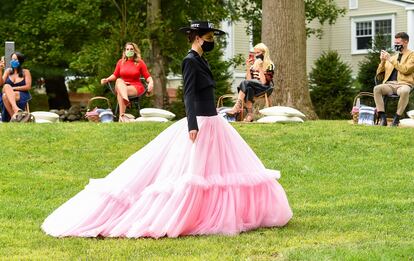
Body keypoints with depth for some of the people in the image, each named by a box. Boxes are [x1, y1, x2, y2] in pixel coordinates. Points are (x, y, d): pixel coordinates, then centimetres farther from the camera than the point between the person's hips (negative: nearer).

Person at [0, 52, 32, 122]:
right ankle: (16, 109, -50)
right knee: (6, 86, -34)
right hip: (8, 95, 3)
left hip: (21, 97, -3)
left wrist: (13, 88, -12)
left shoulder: (25, 72, 6)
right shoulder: (8, 71, 15)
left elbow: (28, 87, -3)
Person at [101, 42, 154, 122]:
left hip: (136, 87, -2)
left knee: (119, 91, -34)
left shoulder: (140, 62, 5)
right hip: (121, 86, 2)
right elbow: (115, 75, 14)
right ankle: (126, 100, -56)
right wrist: (107, 79, -3)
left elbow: (147, 76, 4)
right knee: (119, 80, -36)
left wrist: (151, 82, -17)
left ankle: (121, 116, -43)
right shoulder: (121, 62, 10)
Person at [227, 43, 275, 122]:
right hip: (254, 88, 5)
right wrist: (248, 67, -1)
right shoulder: (253, 65, 18)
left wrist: (260, 68, -14)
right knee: (248, 89, -33)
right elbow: (249, 80, 7)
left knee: (245, 83, -29)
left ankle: (237, 107, -36)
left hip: (265, 89, -5)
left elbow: (264, 82, -11)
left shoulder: (269, 65, 1)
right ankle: (249, 114, -36)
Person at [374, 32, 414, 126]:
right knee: (376, 88, -29)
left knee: (404, 92, -41)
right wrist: (383, 61, 4)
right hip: (389, 84, 4)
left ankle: (396, 118, -31)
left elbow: (405, 70, -10)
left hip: (403, 84, -4)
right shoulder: (393, 56, 24)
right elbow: (379, 73, 23)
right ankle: (382, 118, -31)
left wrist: (391, 60, -8)